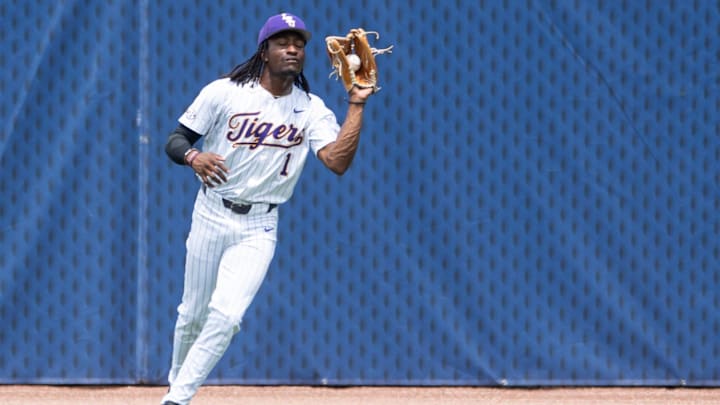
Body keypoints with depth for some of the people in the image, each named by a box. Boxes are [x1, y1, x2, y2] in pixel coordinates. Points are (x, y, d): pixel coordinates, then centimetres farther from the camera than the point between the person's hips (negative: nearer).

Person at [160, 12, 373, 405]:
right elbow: (175, 141, -3)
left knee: (226, 314, -16)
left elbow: (338, 161, -15)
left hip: (259, 228, 0)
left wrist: (356, 103, -17)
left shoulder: (312, 109, -1)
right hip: (211, 214, 0)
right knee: (193, 314, 8)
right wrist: (194, 157, -25)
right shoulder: (224, 92, -5)